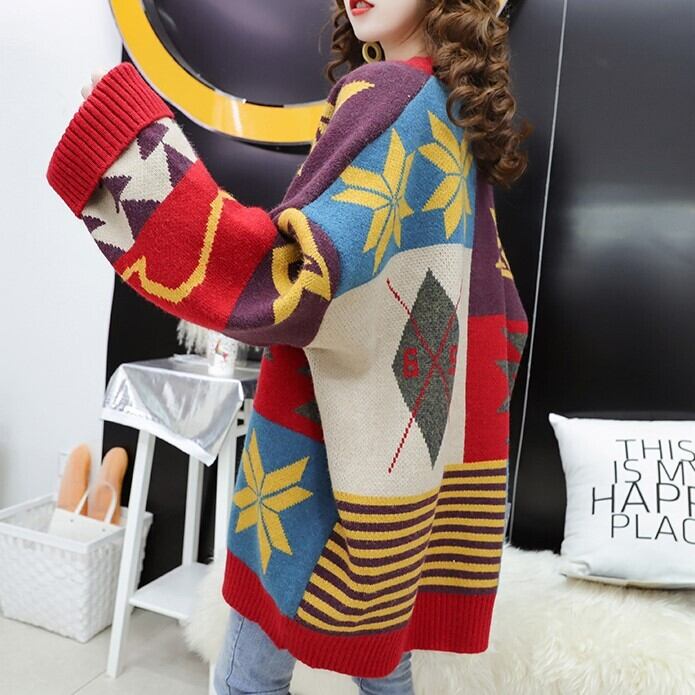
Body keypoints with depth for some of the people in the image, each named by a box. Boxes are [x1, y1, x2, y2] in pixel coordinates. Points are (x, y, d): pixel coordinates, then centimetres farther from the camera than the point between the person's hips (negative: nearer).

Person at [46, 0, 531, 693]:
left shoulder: (386, 94, -12)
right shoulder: (461, 116, 13)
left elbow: (290, 279, -26)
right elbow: (502, 314, 16)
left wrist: (136, 136, -24)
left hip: (333, 438, -8)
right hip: (425, 434, 9)